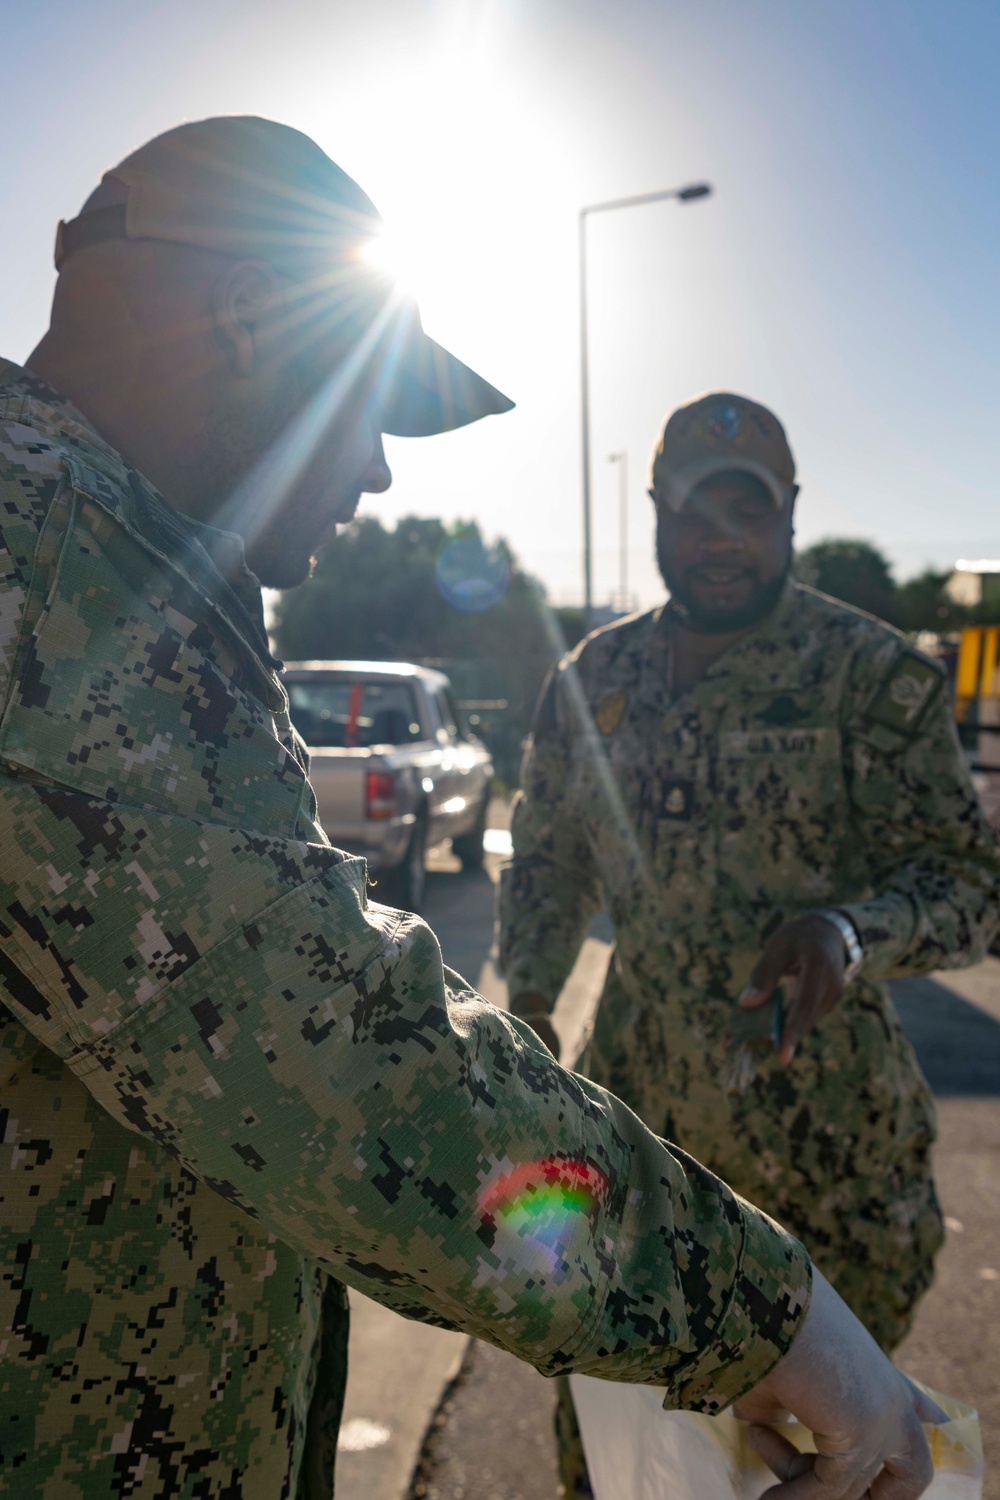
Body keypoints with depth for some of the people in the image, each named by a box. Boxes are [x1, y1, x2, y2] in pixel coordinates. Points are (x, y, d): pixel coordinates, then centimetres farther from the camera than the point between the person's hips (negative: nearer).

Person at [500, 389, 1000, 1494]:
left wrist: (854, 928, -29)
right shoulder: (590, 678, 3)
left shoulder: (873, 673, -8)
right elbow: (544, 860, 11)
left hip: (825, 1139, -2)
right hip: (630, 1111, 3)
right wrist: (525, 1004, -1)